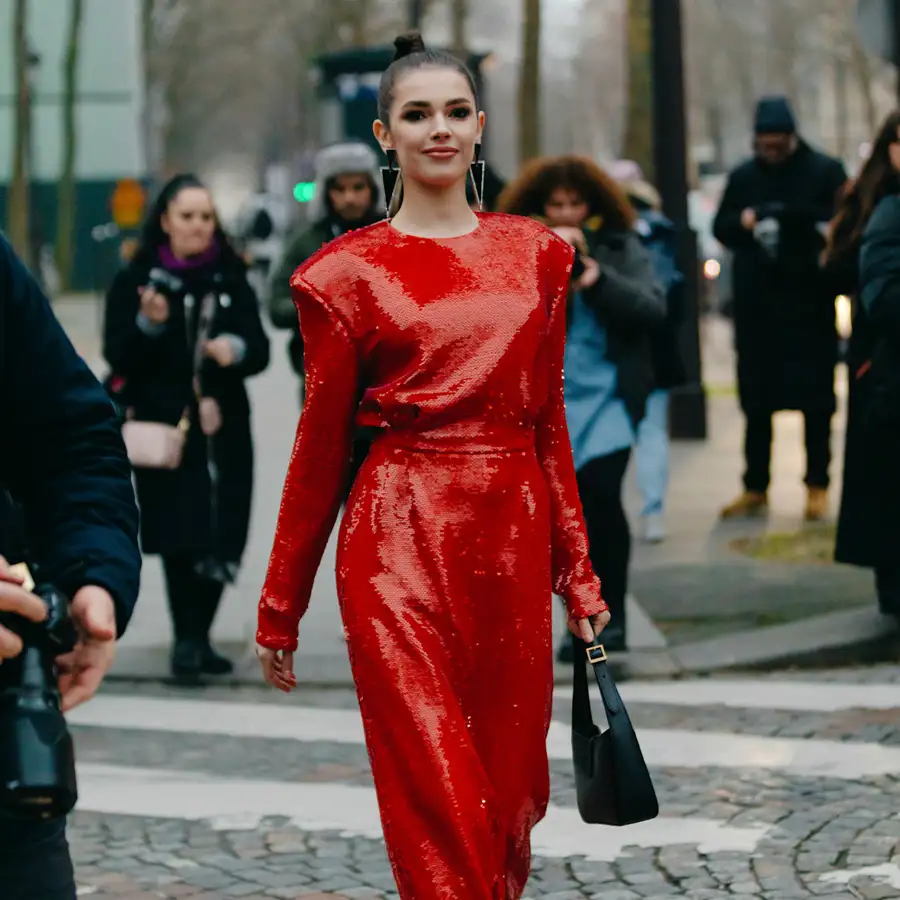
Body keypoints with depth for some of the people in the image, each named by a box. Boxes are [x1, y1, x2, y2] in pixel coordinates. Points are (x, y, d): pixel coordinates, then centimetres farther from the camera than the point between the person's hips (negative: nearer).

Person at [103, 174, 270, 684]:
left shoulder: (231, 282, 11)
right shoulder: (137, 282, 3)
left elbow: (259, 350, 5)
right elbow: (119, 356, -3)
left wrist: (237, 349, -17)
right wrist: (149, 324, -22)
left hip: (224, 426, 3)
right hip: (165, 427, -3)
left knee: (222, 536, 2)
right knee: (182, 535, -12)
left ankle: (198, 638, 16)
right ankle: (188, 642, -12)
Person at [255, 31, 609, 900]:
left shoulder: (534, 255, 12)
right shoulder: (349, 272, 1)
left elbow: (548, 423, 15)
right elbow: (321, 445, 3)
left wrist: (579, 572, 12)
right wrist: (279, 610, 5)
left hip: (513, 538, 4)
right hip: (400, 543, -4)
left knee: (511, 790, 8)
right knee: (436, 797, -8)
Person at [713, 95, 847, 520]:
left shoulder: (826, 171, -1)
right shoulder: (743, 176, 10)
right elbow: (720, 227, 13)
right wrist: (741, 221, -10)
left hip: (810, 305, -3)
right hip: (756, 306, 3)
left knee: (816, 399, 2)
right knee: (756, 401, 8)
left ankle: (817, 487, 10)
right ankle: (755, 488, 15)